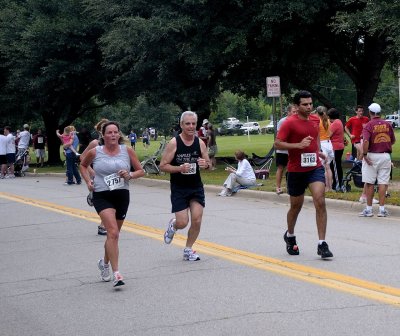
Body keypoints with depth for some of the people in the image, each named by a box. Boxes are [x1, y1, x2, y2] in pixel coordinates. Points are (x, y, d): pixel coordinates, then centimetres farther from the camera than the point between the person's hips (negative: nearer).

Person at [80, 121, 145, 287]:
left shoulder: (127, 151, 1)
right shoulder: (95, 152, -2)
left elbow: (141, 171, 7)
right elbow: (83, 165, 18)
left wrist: (130, 175, -12)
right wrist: (88, 181, 4)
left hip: (122, 195, 3)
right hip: (102, 196, -3)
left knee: (114, 234, 16)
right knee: (113, 232, -20)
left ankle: (104, 262, 44)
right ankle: (116, 274, -21)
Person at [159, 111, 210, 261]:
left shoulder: (200, 143, 1)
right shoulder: (174, 143, -11)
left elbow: (208, 163, 10)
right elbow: (163, 165, -10)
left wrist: (205, 164, -14)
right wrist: (180, 168, -24)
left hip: (196, 187, 3)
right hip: (178, 188, -3)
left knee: (197, 220, -5)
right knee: (183, 222, -7)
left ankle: (188, 250, 14)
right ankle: (173, 225, 30)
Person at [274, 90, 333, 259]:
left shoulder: (315, 120, 7)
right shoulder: (290, 123, -10)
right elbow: (277, 143, -14)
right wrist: (298, 145, -23)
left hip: (315, 168, 3)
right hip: (296, 170, -3)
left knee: (320, 202, -15)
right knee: (296, 206, 13)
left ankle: (322, 244, -15)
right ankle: (290, 236, 42)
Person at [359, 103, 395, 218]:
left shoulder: (369, 125, -9)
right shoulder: (387, 124, 3)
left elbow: (366, 141, -23)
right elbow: (393, 140, 14)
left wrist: (365, 154, -14)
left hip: (372, 156, -3)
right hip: (386, 155, 3)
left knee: (369, 183, 4)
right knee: (383, 183, 5)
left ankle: (369, 209, 7)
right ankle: (382, 209, 3)